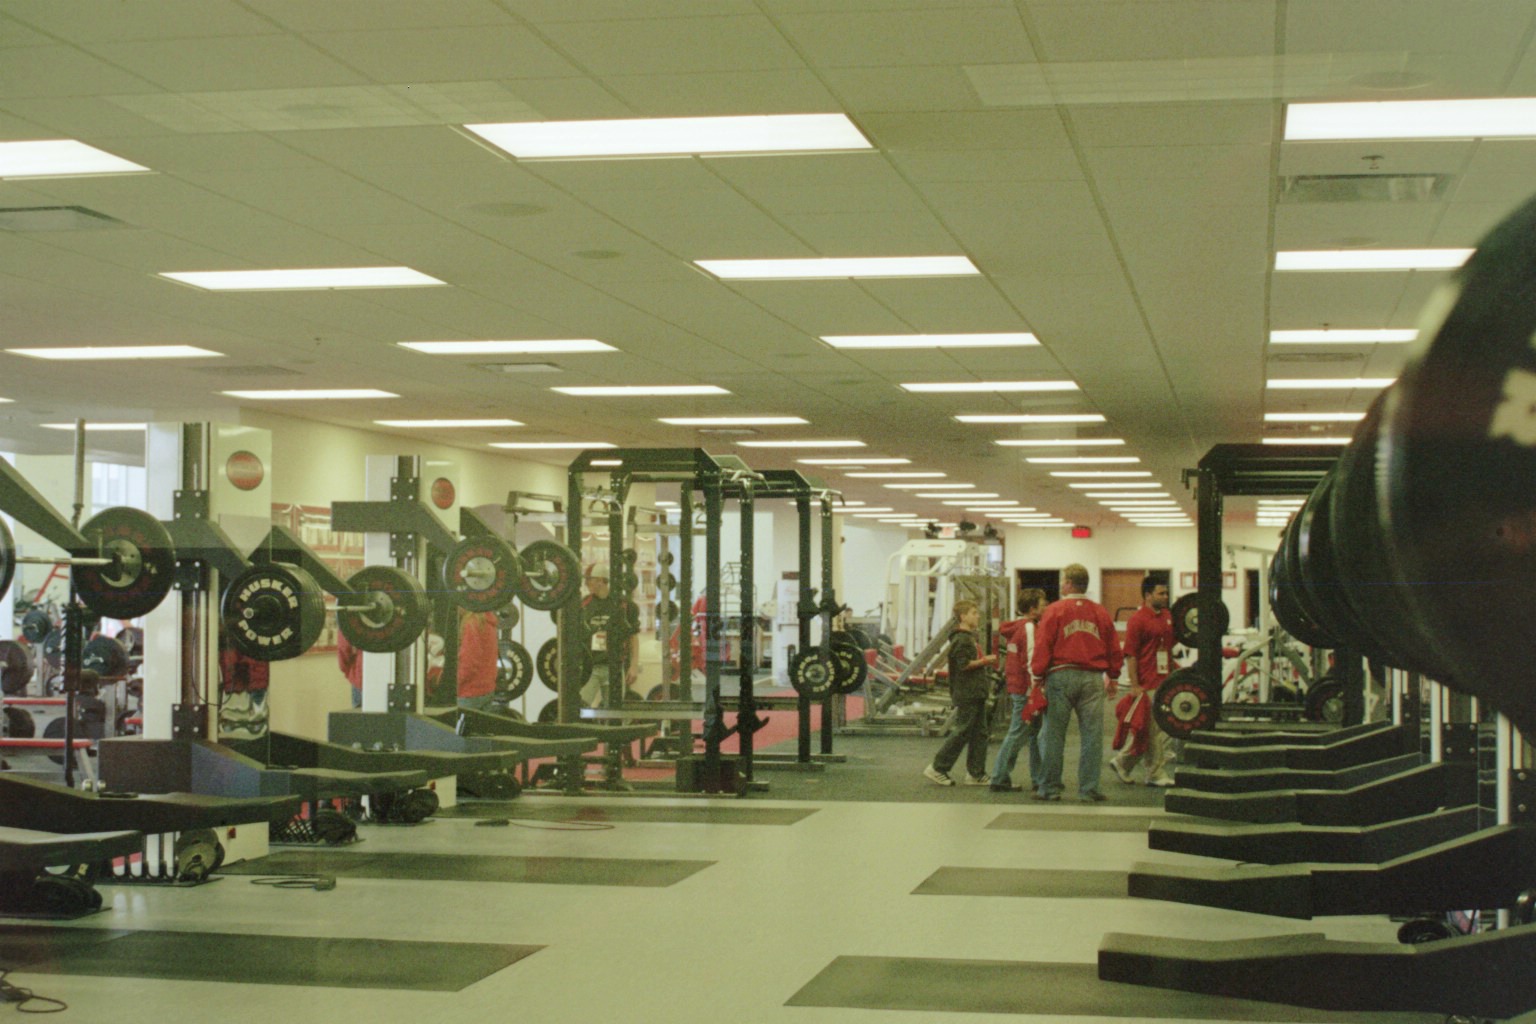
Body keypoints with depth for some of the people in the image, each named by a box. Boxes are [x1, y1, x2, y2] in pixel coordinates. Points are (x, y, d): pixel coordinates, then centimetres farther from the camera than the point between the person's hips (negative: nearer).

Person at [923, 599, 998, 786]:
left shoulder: (970, 637, 19)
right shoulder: (961, 639, -14)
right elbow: (964, 664, -21)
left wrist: (986, 660, 16)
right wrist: (985, 660, -15)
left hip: (976, 693, 10)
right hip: (966, 694, -10)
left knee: (979, 733, 8)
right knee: (963, 732, -7)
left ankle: (976, 774, 10)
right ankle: (937, 768, 0)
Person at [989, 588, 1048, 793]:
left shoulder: (1015, 628, 15)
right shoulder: (1029, 628, -14)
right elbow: (1031, 662, -19)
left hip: (1015, 689, 10)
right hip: (1025, 691, -10)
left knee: (1035, 734, 13)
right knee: (1017, 735, -5)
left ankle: (1039, 778, 17)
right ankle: (1000, 779, -2)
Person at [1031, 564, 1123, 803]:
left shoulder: (1055, 610, -2)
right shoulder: (1100, 612, 9)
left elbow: (1042, 646, -5)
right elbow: (1114, 647, 13)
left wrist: (1038, 676, 1)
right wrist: (1113, 677, 23)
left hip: (1061, 676, -2)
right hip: (1092, 678, 2)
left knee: (1055, 735, 5)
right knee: (1091, 736, 4)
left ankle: (1050, 788, 9)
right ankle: (1088, 789, 3)